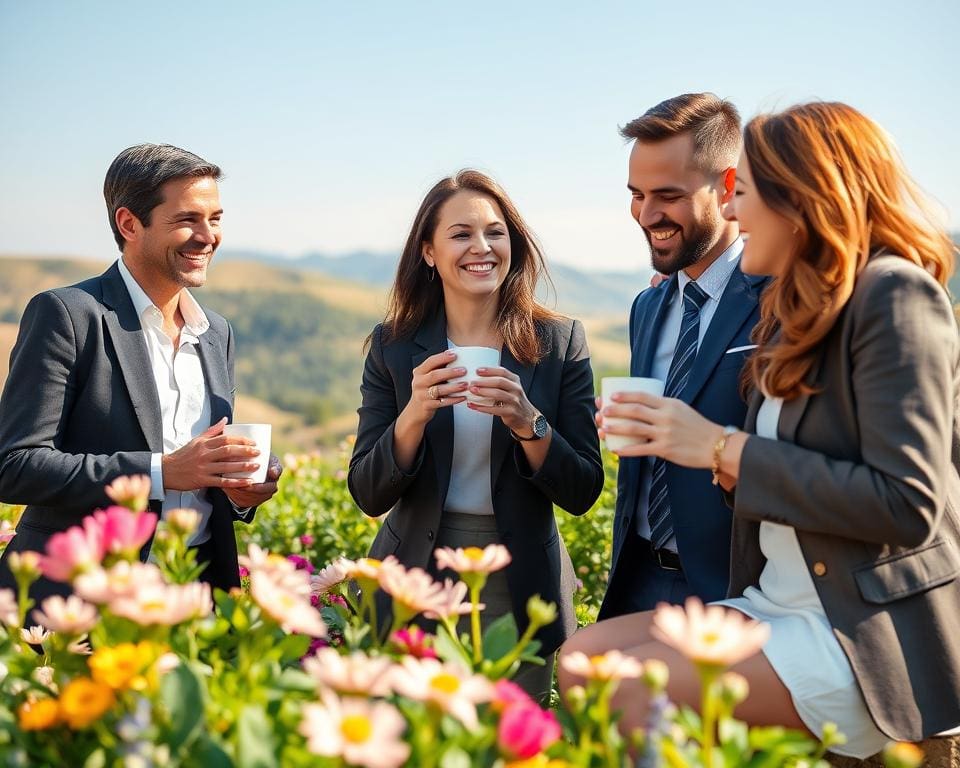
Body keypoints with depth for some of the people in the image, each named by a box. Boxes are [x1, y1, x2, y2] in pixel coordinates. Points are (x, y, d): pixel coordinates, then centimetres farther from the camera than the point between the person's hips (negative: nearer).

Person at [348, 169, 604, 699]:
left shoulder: (561, 342, -4)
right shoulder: (394, 347, -2)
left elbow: (583, 494, -5)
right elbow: (368, 495, -5)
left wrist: (528, 422, -22)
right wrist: (414, 416, -22)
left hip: (518, 588, 0)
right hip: (417, 581, 1)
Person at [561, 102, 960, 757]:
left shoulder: (894, 295, -12)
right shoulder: (799, 310, 14)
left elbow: (907, 504, -21)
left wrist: (725, 449, -17)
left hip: (877, 636, -8)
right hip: (780, 605, 8)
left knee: (626, 692, -20)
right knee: (579, 658, -7)